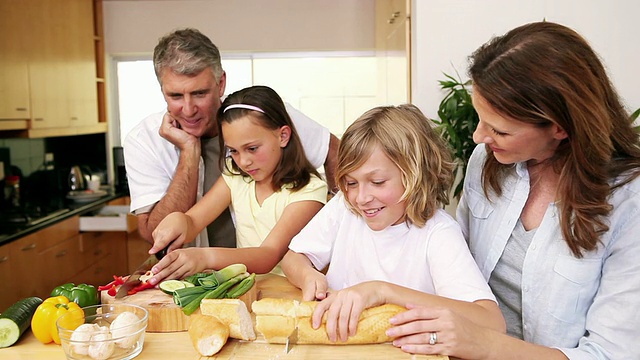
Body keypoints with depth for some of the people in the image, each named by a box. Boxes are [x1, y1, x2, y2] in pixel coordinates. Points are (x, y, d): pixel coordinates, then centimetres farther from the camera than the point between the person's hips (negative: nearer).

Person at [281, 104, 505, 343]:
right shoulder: (343, 207, -6)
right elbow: (293, 258, 3)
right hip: (333, 342, 3)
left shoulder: (437, 232, -18)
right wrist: (309, 276, -21)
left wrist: (382, 291, -35)